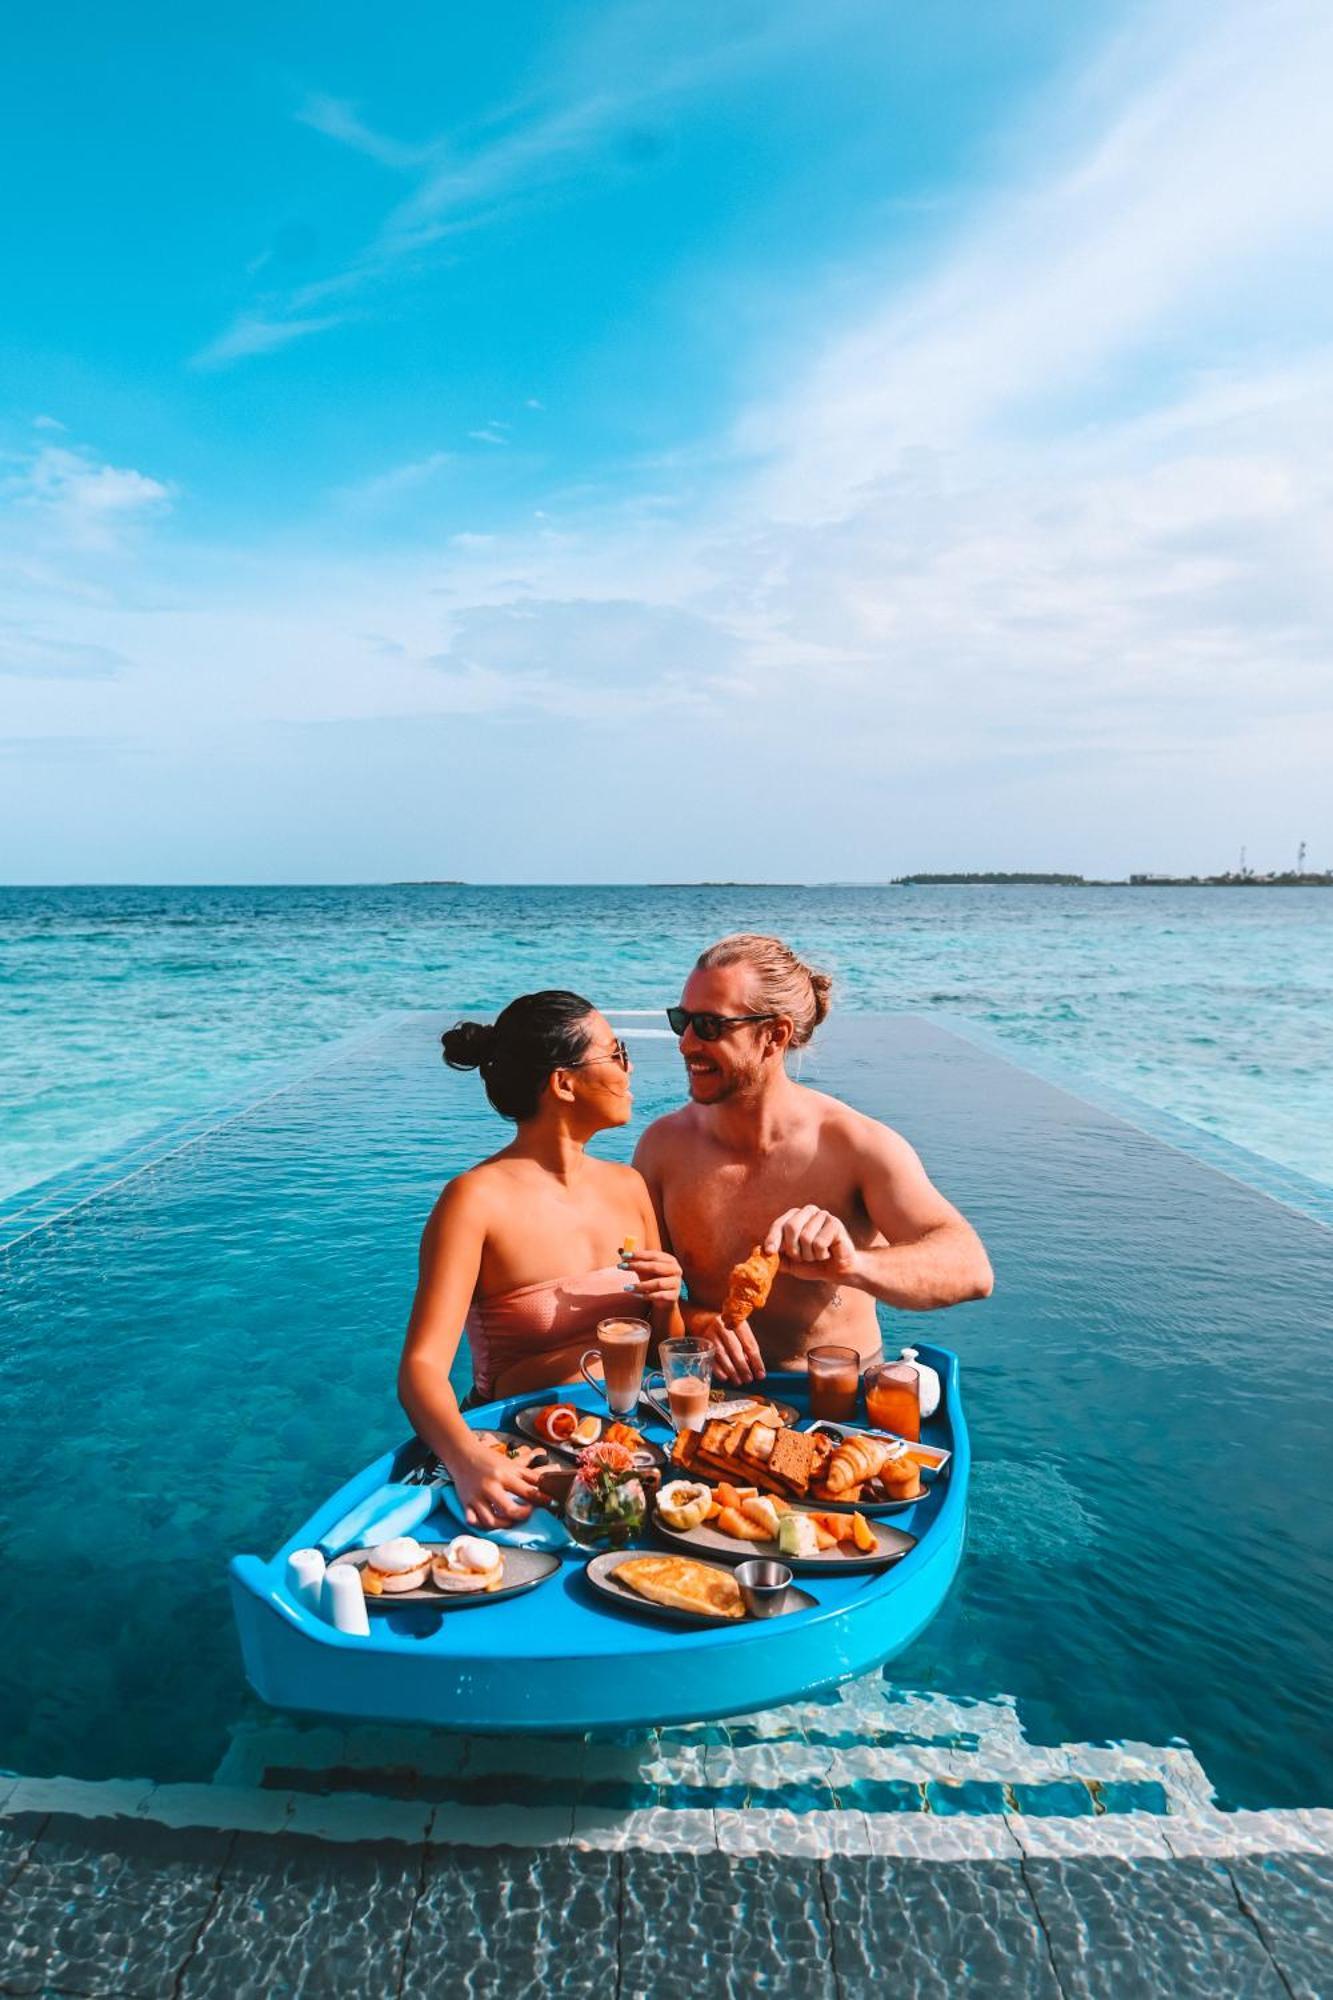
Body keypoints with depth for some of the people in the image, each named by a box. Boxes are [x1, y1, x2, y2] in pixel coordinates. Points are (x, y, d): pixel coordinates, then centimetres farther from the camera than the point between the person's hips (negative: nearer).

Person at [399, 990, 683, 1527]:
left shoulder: (628, 1185, 6)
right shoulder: (477, 1200, -14)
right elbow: (422, 1366, -23)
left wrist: (666, 1304, -9)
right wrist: (468, 1459, -43)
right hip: (526, 1452, -4)